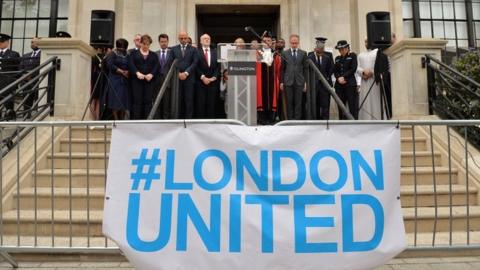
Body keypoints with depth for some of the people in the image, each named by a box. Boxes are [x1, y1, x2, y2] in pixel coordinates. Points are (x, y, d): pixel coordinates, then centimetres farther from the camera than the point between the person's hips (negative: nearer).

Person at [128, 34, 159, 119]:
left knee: (148, 101, -2)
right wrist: (137, 73, -20)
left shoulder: (154, 55, 17)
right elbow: (131, 64, -2)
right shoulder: (134, 53, 13)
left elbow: (157, 66, 3)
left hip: (149, 81, 1)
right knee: (137, 101, -4)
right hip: (137, 80, -1)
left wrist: (151, 74, -16)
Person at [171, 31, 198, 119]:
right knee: (179, 100, 1)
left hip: (189, 78, -1)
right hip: (177, 78, 1)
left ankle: (188, 118, 2)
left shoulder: (193, 49, 10)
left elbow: (194, 63, 0)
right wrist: (178, 73, -8)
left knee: (189, 100, -3)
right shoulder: (174, 49, 13)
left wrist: (186, 73, -11)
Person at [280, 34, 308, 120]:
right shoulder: (285, 53, 7)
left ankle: (297, 119, 8)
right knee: (289, 103, 2)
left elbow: (306, 68, 7)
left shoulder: (303, 53, 7)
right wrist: (281, 82, 0)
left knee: (298, 103, 2)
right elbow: (282, 69, 6)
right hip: (288, 81, 0)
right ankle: (290, 119, 10)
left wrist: (305, 82, 1)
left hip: (299, 81, 0)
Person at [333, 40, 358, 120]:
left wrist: (344, 77, -10)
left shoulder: (352, 56, 6)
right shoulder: (337, 58, 18)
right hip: (339, 85, 5)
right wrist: (339, 78, -8)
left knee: (352, 106, -8)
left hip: (350, 84, -4)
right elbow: (335, 70, 11)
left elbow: (353, 69, -4)